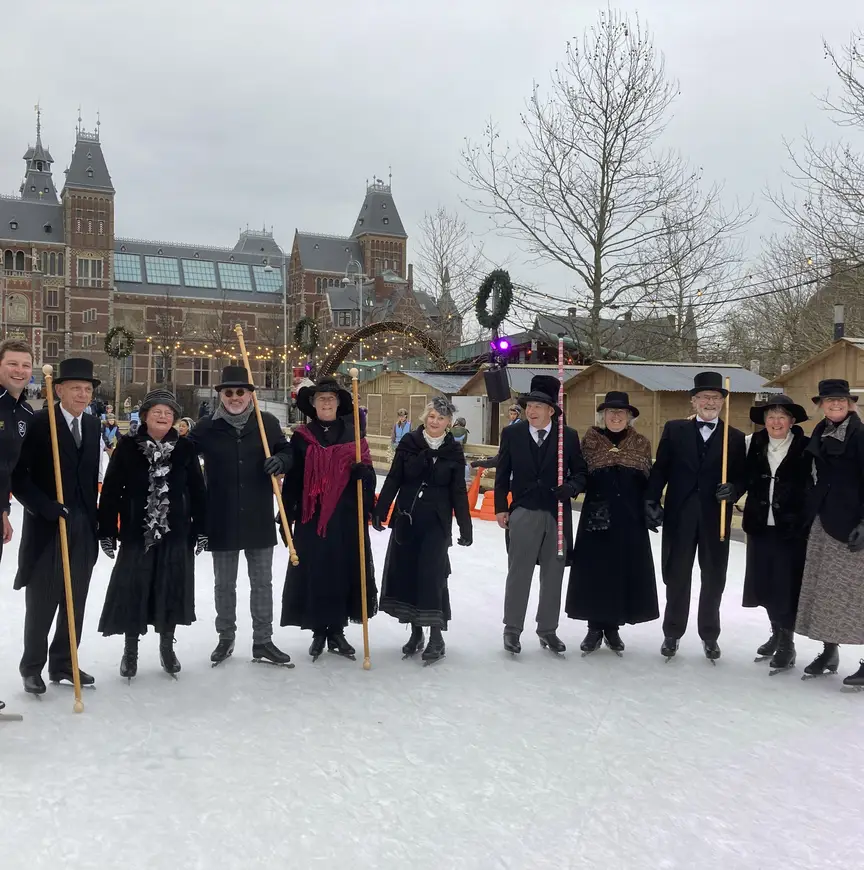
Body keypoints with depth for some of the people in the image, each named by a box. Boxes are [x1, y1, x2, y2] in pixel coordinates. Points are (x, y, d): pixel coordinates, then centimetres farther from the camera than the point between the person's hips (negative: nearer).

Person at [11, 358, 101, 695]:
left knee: (75, 603, 11)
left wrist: (93, 516, 10)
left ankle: (63, 664, 24)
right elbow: (18, 474, -13)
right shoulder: (38, 422, -9)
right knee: (41, 603, 6)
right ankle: (32, 667, 23)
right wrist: (44, 506, -21)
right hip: (46, 526, -5)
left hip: (83, 528, 5)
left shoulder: (93, 425, 9)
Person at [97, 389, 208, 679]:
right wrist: (106, 531, -5)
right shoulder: (127, 447, -3)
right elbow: (111, 491, -2)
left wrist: (201, 529, 2)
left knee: (171, 590, 9)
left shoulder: (185, 449, 1)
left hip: (177, 533, 1)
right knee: (132, 591, 4)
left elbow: (198, 491, 4)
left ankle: (167, 646, 26)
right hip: (136, 533, -1)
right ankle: (130, 650, 22)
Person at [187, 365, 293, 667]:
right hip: (221, 521, 0)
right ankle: (226, 638, 30)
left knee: (262, 582, 10)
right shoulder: (207, 426, -3)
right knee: (224, 584, 14)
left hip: (259, 518, 1)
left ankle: (263, 640, 23)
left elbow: (287, 452, 8)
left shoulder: (267, 422, -1)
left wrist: (280, 461, -15)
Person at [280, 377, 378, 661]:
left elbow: (369, 474, 7)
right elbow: (292, 479, 3)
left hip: (347, 517, 1)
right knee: (314, 573, 3)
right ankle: (318, 632, 18)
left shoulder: (353, 434, 6)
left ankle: (337, 631, 20)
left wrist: (362, 472, -17)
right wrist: (286, 515, 0)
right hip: (311, 517, -1)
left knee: (344, 572, 5)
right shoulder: (302, 437, 3)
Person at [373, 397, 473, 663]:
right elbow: (393, 480, 2)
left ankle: (436, 636, 4)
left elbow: (458, 491, 1)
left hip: (436, 522, -2)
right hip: (406, 517, 2)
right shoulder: (409, 442, 1)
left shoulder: (453, 450, -1)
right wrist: (379, 512, -2)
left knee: (431, 573, -7)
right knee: (405, 571, 6)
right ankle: (416, 631, 21)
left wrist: (465, 527, -1)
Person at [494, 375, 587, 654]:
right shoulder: (511, 433, 2)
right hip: (523, 513, -1)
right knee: (518, 573, 3)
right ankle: (512, 628, 15)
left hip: (557, 514, 1)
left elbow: (581, 472, 6)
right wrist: (500, 508, 0)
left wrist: (571, 487, -15)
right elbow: (502, 474, 5)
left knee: (553, 575, 10)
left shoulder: (569, 436, 1)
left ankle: (548, 629, 24)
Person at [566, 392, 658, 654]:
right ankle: (595, 627, 15)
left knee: (625, 571, 6)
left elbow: (649, 482, 7)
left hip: (630, 518, 1)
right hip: (597, 515, -1)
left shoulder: (641, 444, 6)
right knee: (594, 571, 2)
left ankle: (612, 627, 20)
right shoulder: (590, 440, 2)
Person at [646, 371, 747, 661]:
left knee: (713, 579, 10)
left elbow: (741, 477, 4)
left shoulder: (735, 437, 6)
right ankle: (672, 633, 24)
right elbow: (660, 469, 2)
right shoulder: (674, 430, 5)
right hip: (679, 517, 0)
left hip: (715, 519, 1)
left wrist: (733, 490, -18)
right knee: (676, 577, 10)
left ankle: (710, 635, 28)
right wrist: (652, 501, -9)